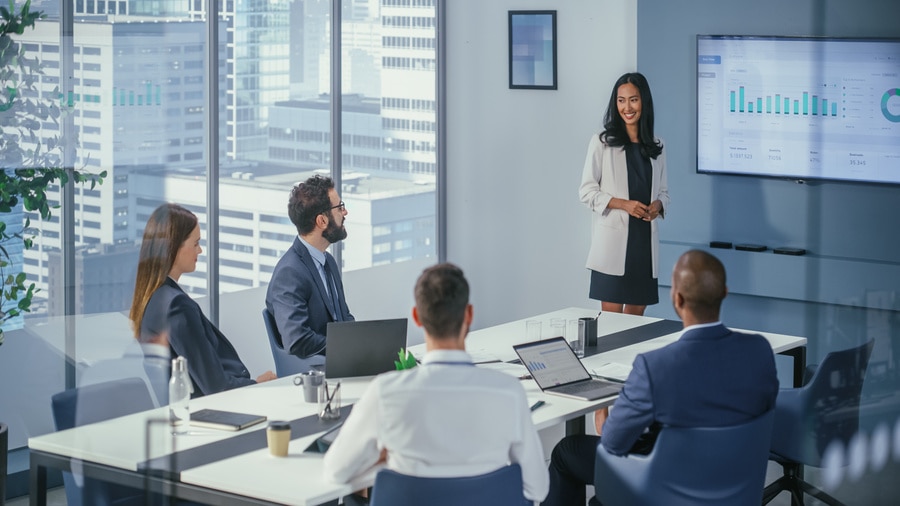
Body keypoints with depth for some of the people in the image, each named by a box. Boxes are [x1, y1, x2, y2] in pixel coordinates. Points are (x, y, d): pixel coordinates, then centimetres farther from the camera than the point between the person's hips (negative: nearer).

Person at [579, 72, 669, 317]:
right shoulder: (602, 142, 0)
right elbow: (586, 190, -2)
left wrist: (658, 205, -5)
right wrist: (623, 204, -15)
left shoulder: (656, 147, 12)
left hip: (645, 238, 4)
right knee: (612, 314, -5)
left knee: (637, 312, 7)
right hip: (613, 237, -4)